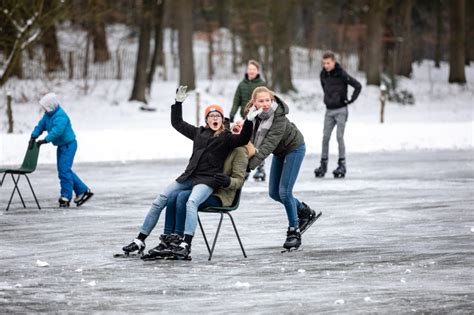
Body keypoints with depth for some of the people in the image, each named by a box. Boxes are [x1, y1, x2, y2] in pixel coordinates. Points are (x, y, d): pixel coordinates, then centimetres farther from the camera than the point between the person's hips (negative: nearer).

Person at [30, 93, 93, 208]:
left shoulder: (61, 116, -25)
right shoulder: (48, 114, 5)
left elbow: (57, 130, -37)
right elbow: (41, 125, 5)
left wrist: (45, 140, -43)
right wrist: (34, 136, -11)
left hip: (69, 145, -10)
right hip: (61, 145, 10)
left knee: (64, 169, -13)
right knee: (64, 170, 13)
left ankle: (65, 197, -8)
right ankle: (83, 191, 20)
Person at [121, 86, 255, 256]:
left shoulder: (226, 137, 5)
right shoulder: (199, 132, 20)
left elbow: (243, 140, -12)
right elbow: (177, 123, 30)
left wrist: (249, 121, -23)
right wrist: (178, 103, 26)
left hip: (208, 180, -6)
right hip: (189, 177, 6)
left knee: (191, 202, -35)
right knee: (159, 202, -2)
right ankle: (139, 241, 4)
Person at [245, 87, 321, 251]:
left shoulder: (279, 117, -35)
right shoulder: (252, 115, -16)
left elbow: (269, 144, -41)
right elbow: (251, 140, -18)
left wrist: (251, 164, -49)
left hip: (294, 149, -7)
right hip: (279, 151, 7)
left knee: (284, 191, -14)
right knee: (274, 193, 10)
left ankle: (294, 232, 1)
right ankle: (305, 212, 32)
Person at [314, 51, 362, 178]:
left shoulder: (341, 74, -14)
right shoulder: (323, 74, 3)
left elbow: (358, 86, -12)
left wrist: (351, 100, -10)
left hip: (341, 110, -5)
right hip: (329, 110, 5)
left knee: (339, 136, -7)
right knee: (325, 137, 2)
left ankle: (342, 165, -1)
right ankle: (323, 164, 7)